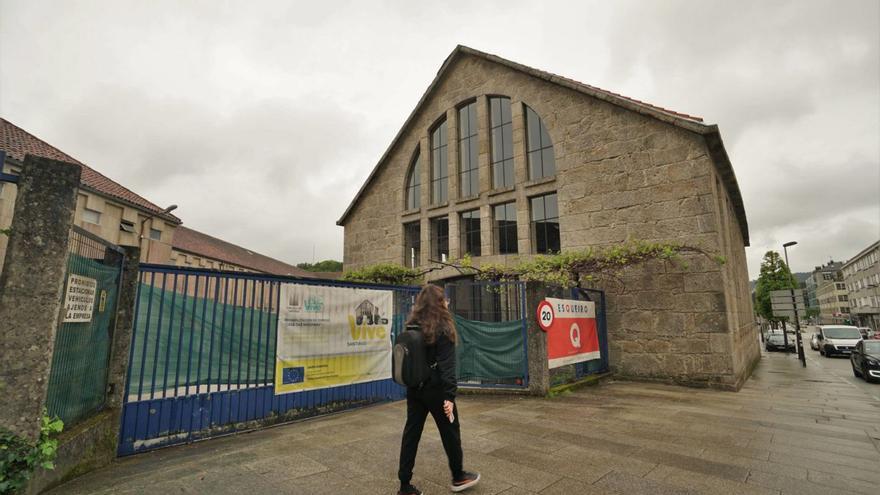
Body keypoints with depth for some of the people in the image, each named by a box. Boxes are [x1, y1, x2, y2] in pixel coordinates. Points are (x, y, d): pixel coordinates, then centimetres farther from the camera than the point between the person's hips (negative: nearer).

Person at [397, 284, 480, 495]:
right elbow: (446, 365, -21)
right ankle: (458, 478, 31)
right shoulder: (442, 328, -16)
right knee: (450, 431, 13)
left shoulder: (412, 326, 4)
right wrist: (449, 395, -21)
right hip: (435, 389, -6)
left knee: (411, 433, 11)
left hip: (414, 388, 6)